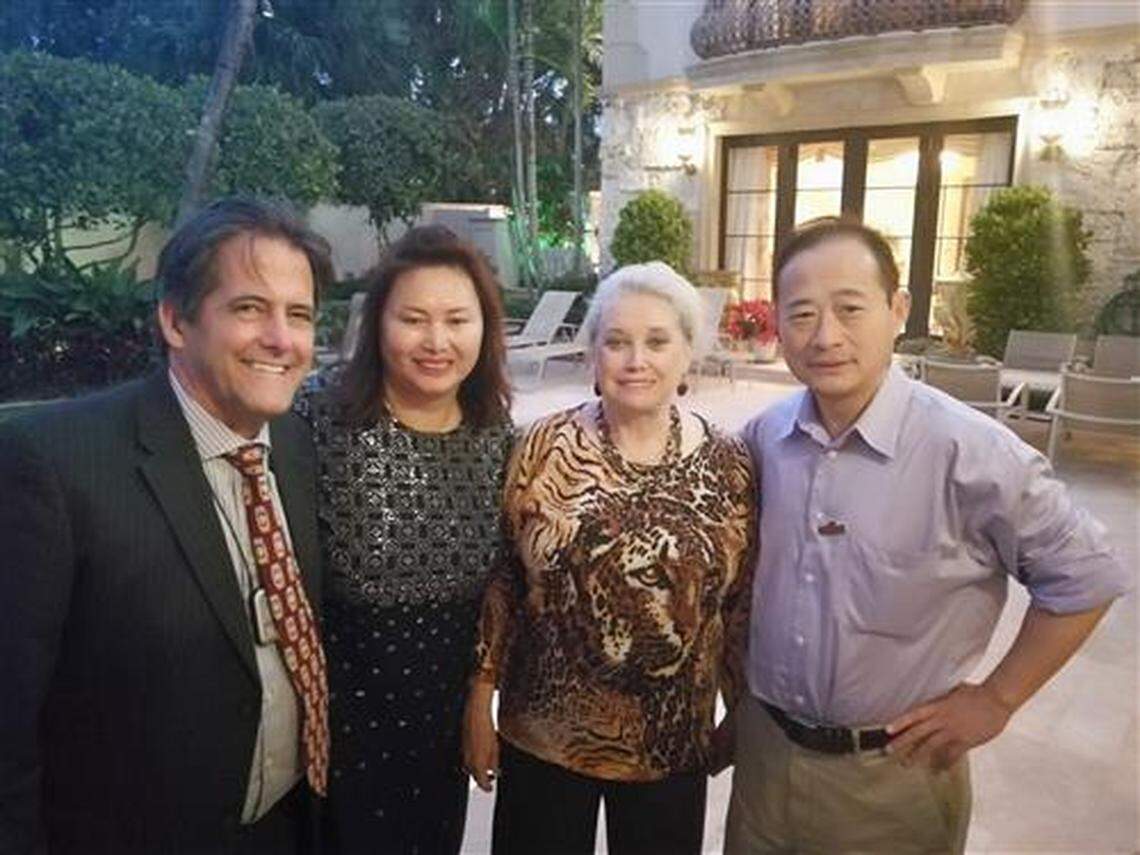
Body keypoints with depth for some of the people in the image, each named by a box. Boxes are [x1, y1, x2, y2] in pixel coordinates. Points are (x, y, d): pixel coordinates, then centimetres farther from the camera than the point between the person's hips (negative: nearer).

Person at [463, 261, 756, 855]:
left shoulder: (728, 466, -7)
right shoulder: (543, 449, -10)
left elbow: (741, 603, 2)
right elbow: (499, 581, -5)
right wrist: (479, 705, -2)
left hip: (673, 743, 1)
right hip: (542, 735, -1)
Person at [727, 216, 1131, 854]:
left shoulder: (970, 451, -21)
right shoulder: (762, 438, -7)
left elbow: (1084, 579, -10)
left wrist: (996, 701, -7)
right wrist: (740, 690, 7)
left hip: (892, 774, -3)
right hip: (763, 746, 4)